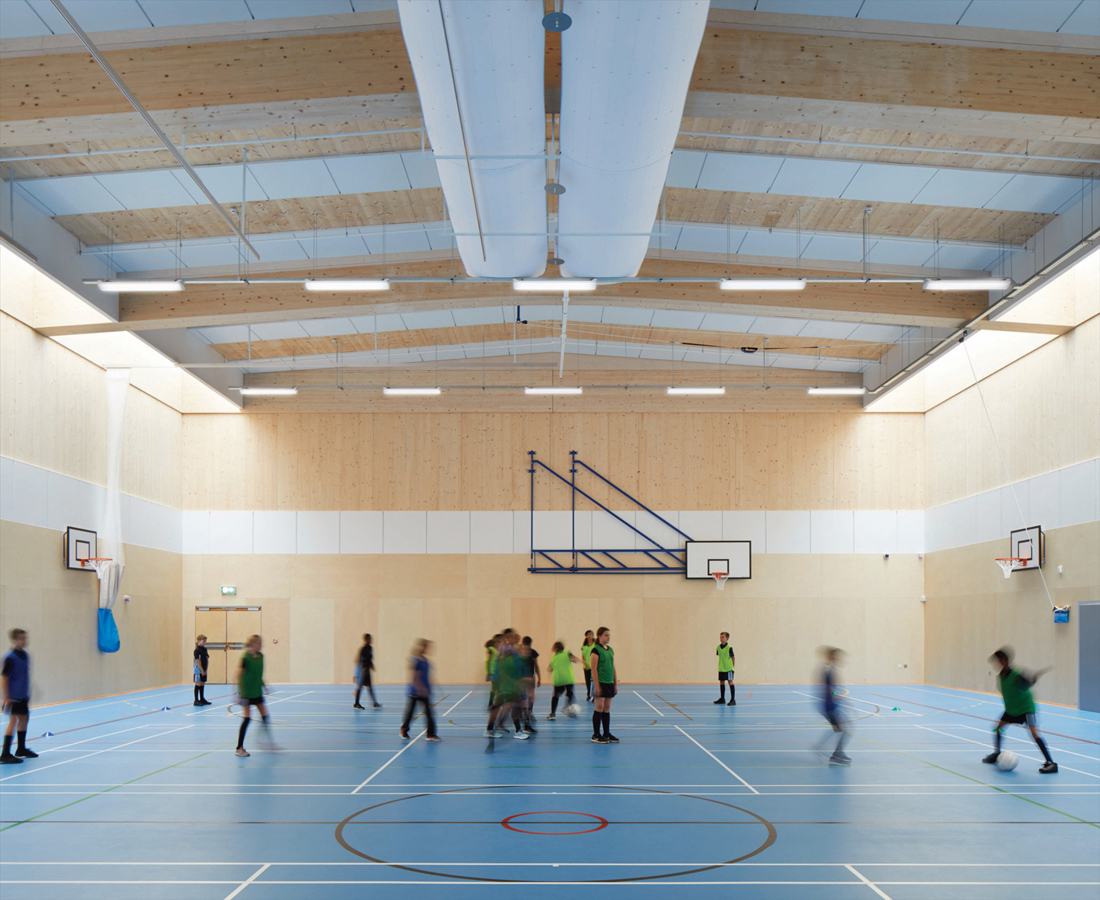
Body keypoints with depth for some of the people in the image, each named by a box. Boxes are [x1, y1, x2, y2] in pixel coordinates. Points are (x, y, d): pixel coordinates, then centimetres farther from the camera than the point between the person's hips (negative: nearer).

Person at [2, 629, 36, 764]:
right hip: (13, 696, -9)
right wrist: (6, 697, -18)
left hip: (23, 696, 9)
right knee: (13, 721, -11)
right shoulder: (10, 658, -16)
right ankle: (5, 755, -10)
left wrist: (27, 694, 20)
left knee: (24, 718, 17)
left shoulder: (25, 655, 8)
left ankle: (21, 749, 33)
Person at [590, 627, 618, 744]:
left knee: (607, 709, 10)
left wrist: (616, 684, 13)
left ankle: (607, 734, 16)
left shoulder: (610, 650, 13)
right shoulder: (596, 650, -9)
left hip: (609, 683, 7)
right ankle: (596, 735, 1)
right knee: (599, 708, -5)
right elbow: (594, 668, -12)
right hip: (600, 682, -7)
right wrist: (596, 686, -16)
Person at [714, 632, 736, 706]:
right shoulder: (718, 647, 6)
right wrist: (721, 665, 14)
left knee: (730, 682, -6)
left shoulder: (729, 648, -12)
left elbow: (732, 657, -5)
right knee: (721, 682, 13)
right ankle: (722, 699, 25)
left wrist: (731, 666, -2)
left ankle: (733, 700, -4)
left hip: (728, 669, -7)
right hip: (721, 668, 7)